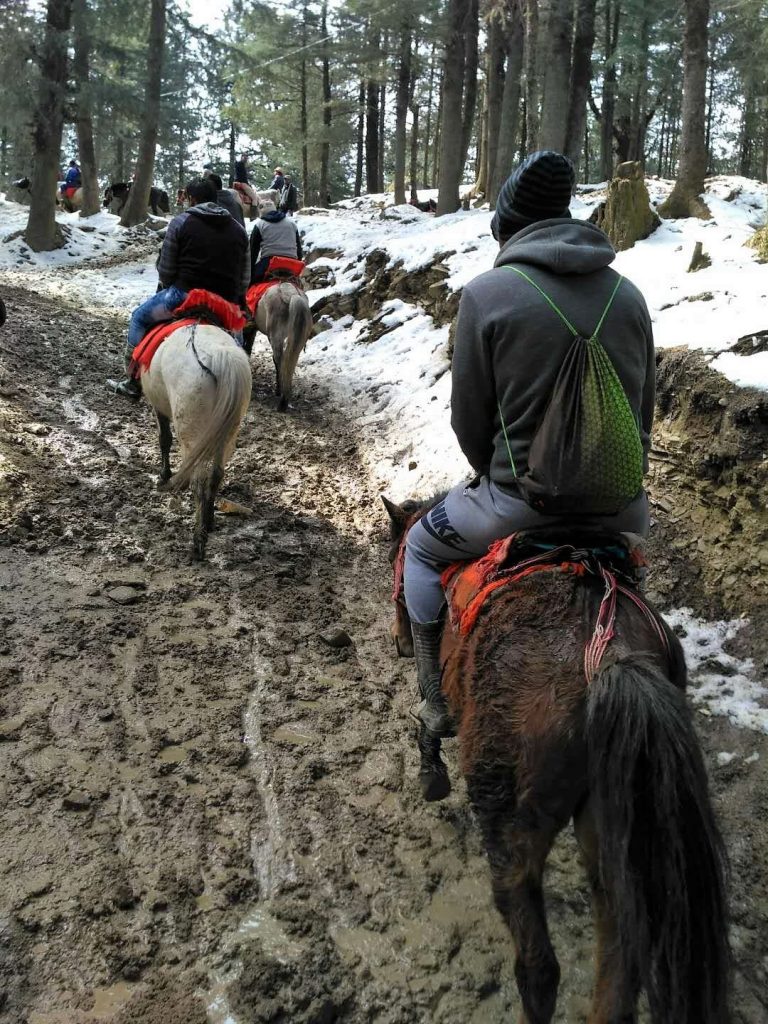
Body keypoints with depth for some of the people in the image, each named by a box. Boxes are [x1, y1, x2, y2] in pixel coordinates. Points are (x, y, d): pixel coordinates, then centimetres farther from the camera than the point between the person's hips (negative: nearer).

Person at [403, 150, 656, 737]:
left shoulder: (486, 294, -8)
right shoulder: (628, 293, 6)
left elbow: (469, 419, -4)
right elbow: (646, 412, 9)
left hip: (522, 504, -4)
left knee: (422, 548, 24)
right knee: (635, 534, 41)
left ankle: (439, 704, 28)